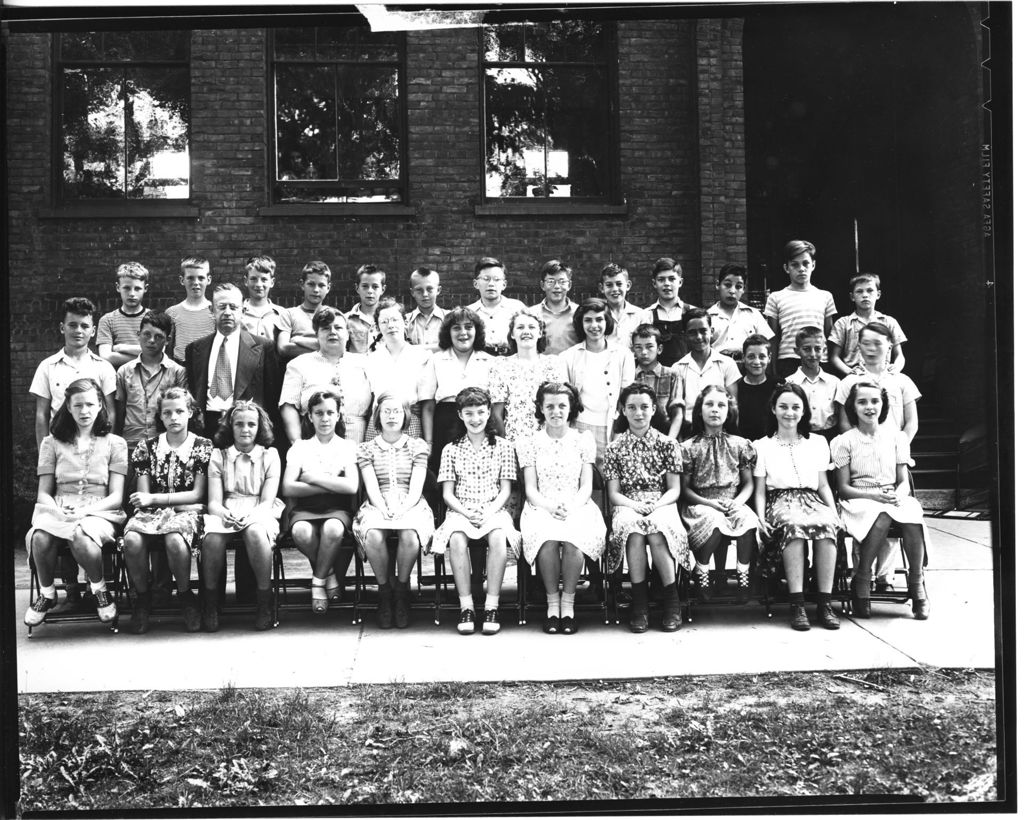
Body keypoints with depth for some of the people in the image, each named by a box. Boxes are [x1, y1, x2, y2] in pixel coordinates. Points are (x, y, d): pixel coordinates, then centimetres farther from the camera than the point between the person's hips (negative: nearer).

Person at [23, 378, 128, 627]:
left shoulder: (115, 443, 9)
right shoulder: (52, 443, 14)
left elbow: (116, 496, 3)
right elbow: (43, 493, 10)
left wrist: (85, 511, -15)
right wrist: (58, 511, -13)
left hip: (99, 512, -2)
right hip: (57, 511, 2)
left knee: (80, 537, -38)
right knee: (39, 537, -34)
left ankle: (100, 589, -8)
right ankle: (46, 593, -5)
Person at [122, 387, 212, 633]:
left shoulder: (203, 446, 5)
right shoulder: (147, 446, 11)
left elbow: (197, 494, -1)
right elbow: (143, 495, 6)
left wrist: (154, 498, -10)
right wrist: (180, 500, -10)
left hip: (187, 511, -2)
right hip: (152, 511, 2)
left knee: (175, 539, -37)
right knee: (132, 539, -32)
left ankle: (185, 597, -8)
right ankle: (143, 599, -7)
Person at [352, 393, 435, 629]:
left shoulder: (417, 446, 12)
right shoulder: (366, 449, 13)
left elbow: (416, 488, 1)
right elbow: (371, 488, 0)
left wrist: (401, 510, -17)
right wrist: (385, 511, -18)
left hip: (410, 505, 0)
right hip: (377, 506, 0)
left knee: (410, 535, -35)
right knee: (373, 536, -35)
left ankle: (401, 590, -13)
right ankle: (384, 590, -13)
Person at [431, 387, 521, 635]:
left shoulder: (503, 447, 9)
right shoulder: (451, 450, 11)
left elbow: (505, 490, 4)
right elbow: (447, 493, 6)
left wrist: (489, 512, -13)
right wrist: (466, 512, -12)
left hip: (494, 510, 0)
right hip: (460, 511, 0)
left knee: (499, 536, -35)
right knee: (457, 538, -34)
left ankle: (491, 606, -28)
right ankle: (466, 607, -28)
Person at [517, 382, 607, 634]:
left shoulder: (584, 440, 10)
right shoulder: (529, 442, 9)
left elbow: (586, 486, 5)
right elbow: (530, 488, 3)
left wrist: (571, 507, -16)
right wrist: (550, 507, -17)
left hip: (577, 507, 0)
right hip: (541, 507, 0)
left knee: (572, 539, -34)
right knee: (548, 538, -34)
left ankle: (568, 602, -16)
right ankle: (552, 603, -16)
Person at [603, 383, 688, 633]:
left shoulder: (666, 444, 11)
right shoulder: (615, 448, 12)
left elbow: (674, 490, 6)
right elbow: (613, 494, 6)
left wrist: (656, 506, -13)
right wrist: (635, 505, -13)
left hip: (661, 504, 0)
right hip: (628, 505, 0)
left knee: (656, 533, -36)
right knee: (633, 531, -37)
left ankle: (672, 602, -21)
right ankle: (639, 604, -27)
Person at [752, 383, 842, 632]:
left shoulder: (817, 443, 21)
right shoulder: (762, 446, 13)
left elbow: (823, 485, 18)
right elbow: (759, 490, 8)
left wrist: (834, 510, -1)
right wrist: (761, 517, -10)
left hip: (812, 500, 2)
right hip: (779, 501, -2)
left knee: (827, 523, -34)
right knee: (794, 524, -38)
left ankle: (825, 603, -32)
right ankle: (796, 604, -37)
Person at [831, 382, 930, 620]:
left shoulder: (896, 437, 12)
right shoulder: (845, 441, 3)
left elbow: (904, 481, 9)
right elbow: (843, 488, -1)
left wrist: (899, 494, -15)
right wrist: (874, 495, -17)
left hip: (893, 499, 3)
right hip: (859, 501, -3)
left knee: (913, 515, -33)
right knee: (883, 517, -38)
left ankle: (917, 585, -18)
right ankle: (861, 581, -21)